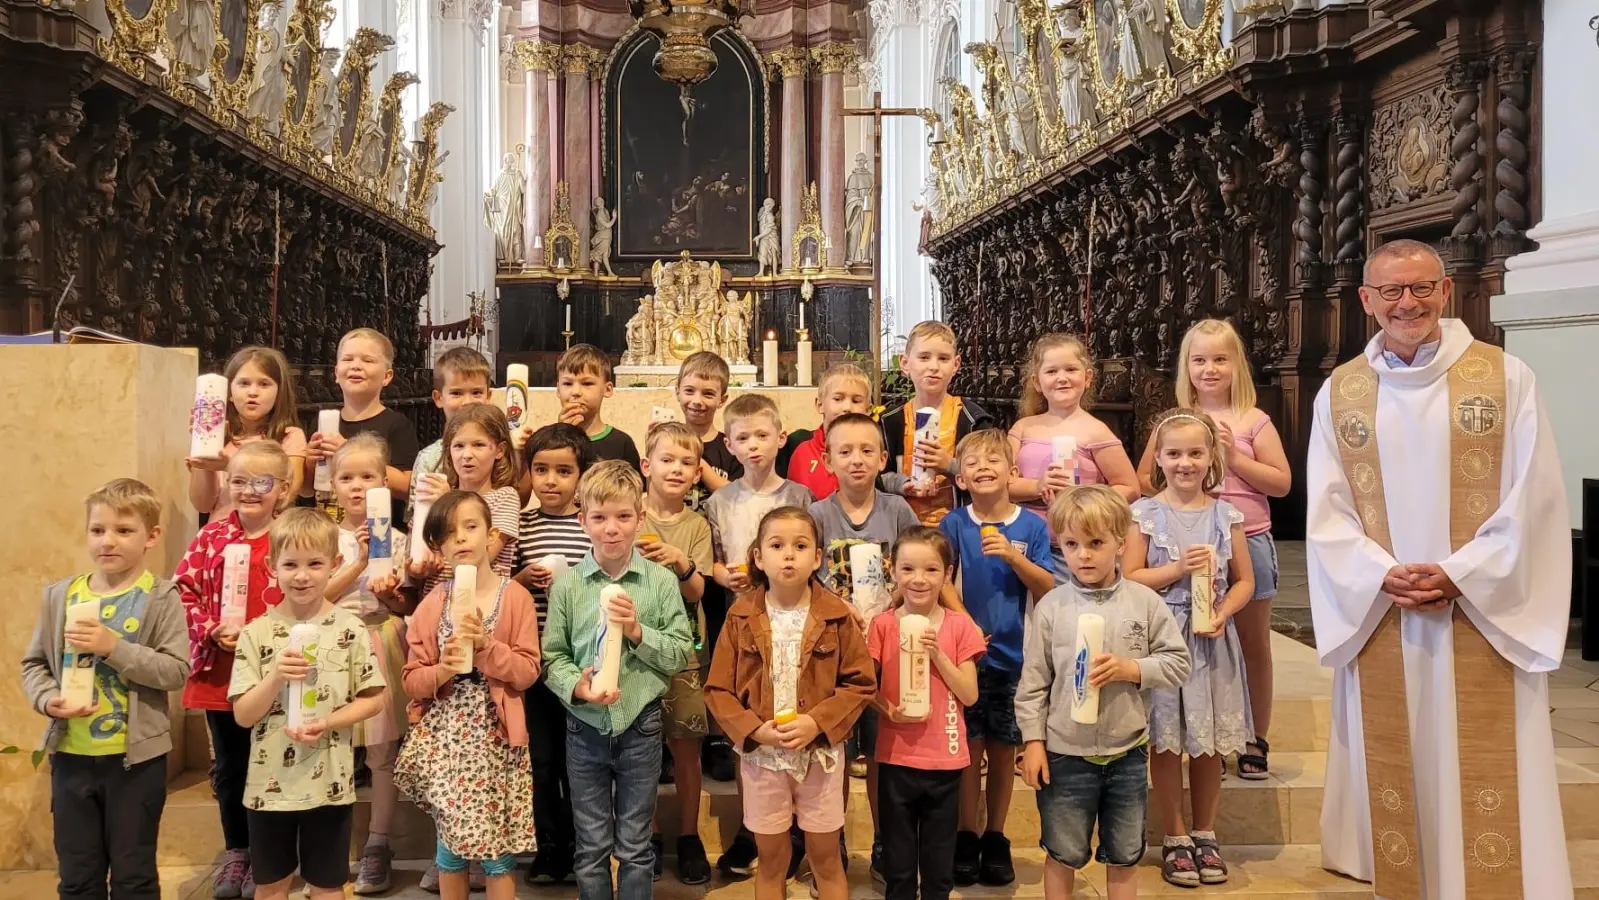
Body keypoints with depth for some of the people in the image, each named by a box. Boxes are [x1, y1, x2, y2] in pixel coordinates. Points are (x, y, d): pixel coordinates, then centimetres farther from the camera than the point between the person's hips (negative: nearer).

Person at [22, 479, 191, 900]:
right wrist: (47, 700, -13)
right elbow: (33, 664, 6)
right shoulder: (60, 596, 2)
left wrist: (115, 647, -24)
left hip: (136, 756, -3)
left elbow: (176, 671, -16)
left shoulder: (162, 598, -9)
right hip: (71, 755, 4)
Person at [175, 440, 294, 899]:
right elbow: (183, 590, 2)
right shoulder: (211, 538, 2)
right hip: (219, 675, 3)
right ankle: (235, 854, 32)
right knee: (227, 768, 15)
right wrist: (211, 631, -11)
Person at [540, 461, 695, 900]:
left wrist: (638, 632, -18)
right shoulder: (567, 585, -4)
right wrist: (576, 686, -20)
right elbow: (553, 656, -2)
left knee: (635, 846, 13)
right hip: (585, 727, 1)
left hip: (640, 726, 0)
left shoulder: (661, 581, -5)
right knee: (591, 846, 14)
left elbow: (681, 653, -4)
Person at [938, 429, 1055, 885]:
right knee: (969, 746, 4)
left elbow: (1048, 590, -5)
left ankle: (996, 838, 23)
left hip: (1014, 657, 1)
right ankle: (967, 836, 18)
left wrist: (1013, 556, -18)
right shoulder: (953, 524, -3)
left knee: (1003, 748, 10)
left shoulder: (1032, 526, -1)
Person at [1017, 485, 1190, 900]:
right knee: (1063, 854, 13)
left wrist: (1131, 668, -17)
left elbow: (1178, 662, -2)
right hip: (1065, 753, -1)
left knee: (1124, 855, 17)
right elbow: (1033, 682, -4)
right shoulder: (1051, 606, -7)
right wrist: (1033, 741, -5)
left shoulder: (1144, 602, -5)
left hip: (1127, 752, 1)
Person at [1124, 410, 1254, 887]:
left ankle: (1205, 834, 26)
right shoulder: (1147, 514, -2)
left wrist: (1223, 612, -10)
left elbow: (1244, 580, 7)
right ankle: (1175, 837, 18)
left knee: (1209, 740, 10)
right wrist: (1179, 569, -15)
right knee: (1166, 741, 4)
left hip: (1212, 639, 2)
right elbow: (1129, 578, -5)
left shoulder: (1225, 515, 5)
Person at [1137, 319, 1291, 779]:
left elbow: (1282, 483, -4)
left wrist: (1234, 456, -13)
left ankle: (1256, 740, 21)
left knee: (1254, 644, 9)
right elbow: (1143, 478, 6)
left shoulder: (1253, 421, 0)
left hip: (1247, 542, -1)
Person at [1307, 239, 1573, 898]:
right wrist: (1383, 577, -13)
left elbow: (1532, 499, -5)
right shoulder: (1338, 393, 5)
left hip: (1485, 618, -2)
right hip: (1380, 619, 2)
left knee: (1483, 769, 3)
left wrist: (1459, 576, -15)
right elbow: (1327, 512, 2)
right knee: (1396, 765, 9)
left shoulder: (1506, 378, 0)